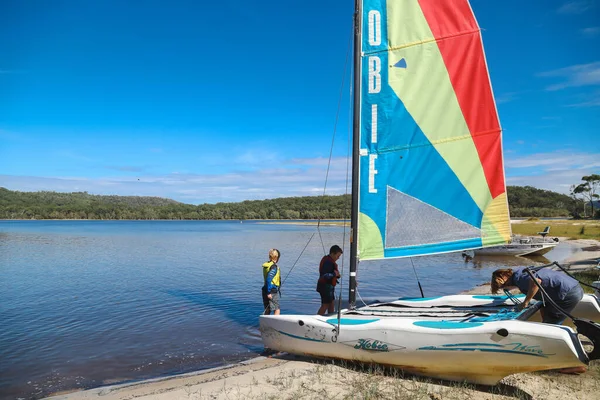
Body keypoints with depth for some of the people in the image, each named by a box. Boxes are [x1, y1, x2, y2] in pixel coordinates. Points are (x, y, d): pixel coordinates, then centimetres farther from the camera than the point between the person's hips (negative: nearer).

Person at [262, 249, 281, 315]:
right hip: (272, 291, -8)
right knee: (277, 310, -1)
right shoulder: (274, 267, -16)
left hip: (266, 289, 8)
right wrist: (269, 292, -22)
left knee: (267, 310, 15)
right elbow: (268, 279, -25)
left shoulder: (266, 265, 10)